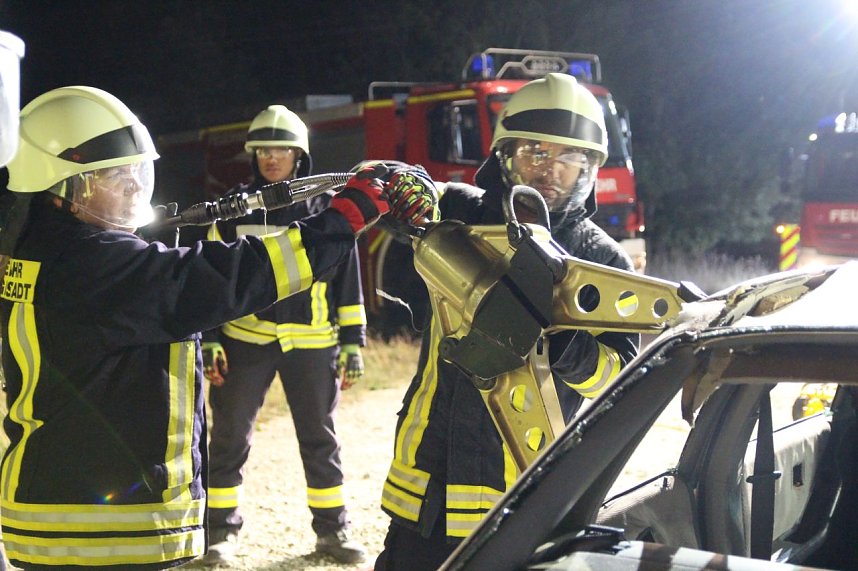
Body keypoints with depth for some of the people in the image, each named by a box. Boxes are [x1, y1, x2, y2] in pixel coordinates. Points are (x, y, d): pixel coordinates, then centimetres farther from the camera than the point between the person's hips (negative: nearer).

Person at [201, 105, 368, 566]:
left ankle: (332, 528, 22)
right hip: (244, 340, 0)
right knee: (230, 436, 4)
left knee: (320, 438, 9)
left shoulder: (326, 208, 4)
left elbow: (347, 281, 6)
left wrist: (352, 343, 3)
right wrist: (208, 341, -2)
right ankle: (222, 529, 17)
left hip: (312, 343, 0)